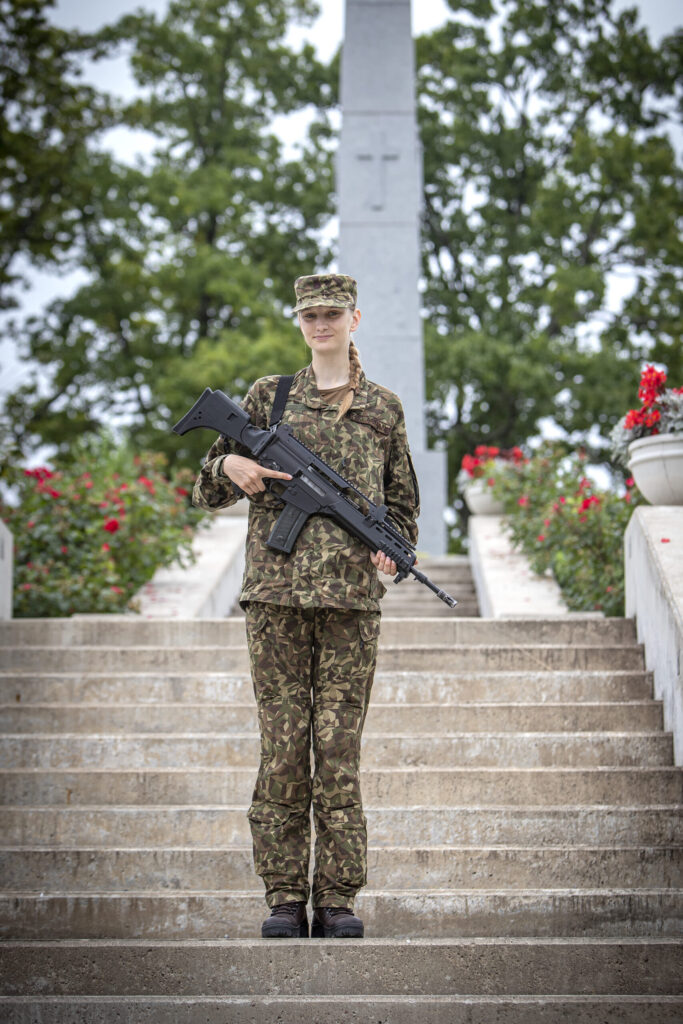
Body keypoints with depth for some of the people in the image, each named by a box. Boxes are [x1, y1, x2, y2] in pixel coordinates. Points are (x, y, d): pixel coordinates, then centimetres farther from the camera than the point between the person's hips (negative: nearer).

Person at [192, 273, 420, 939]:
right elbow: (208, 492, 14)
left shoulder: (384, 408, 12)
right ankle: (284, 897, 6)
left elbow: (403, 501, 18)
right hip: (277, 589, 0)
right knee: (282, 746, -1)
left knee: (339, 745, -1)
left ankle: (336, 900, 5)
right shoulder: (268, 396, 11)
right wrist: (230, 465, -8)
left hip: (352, 593, 0)